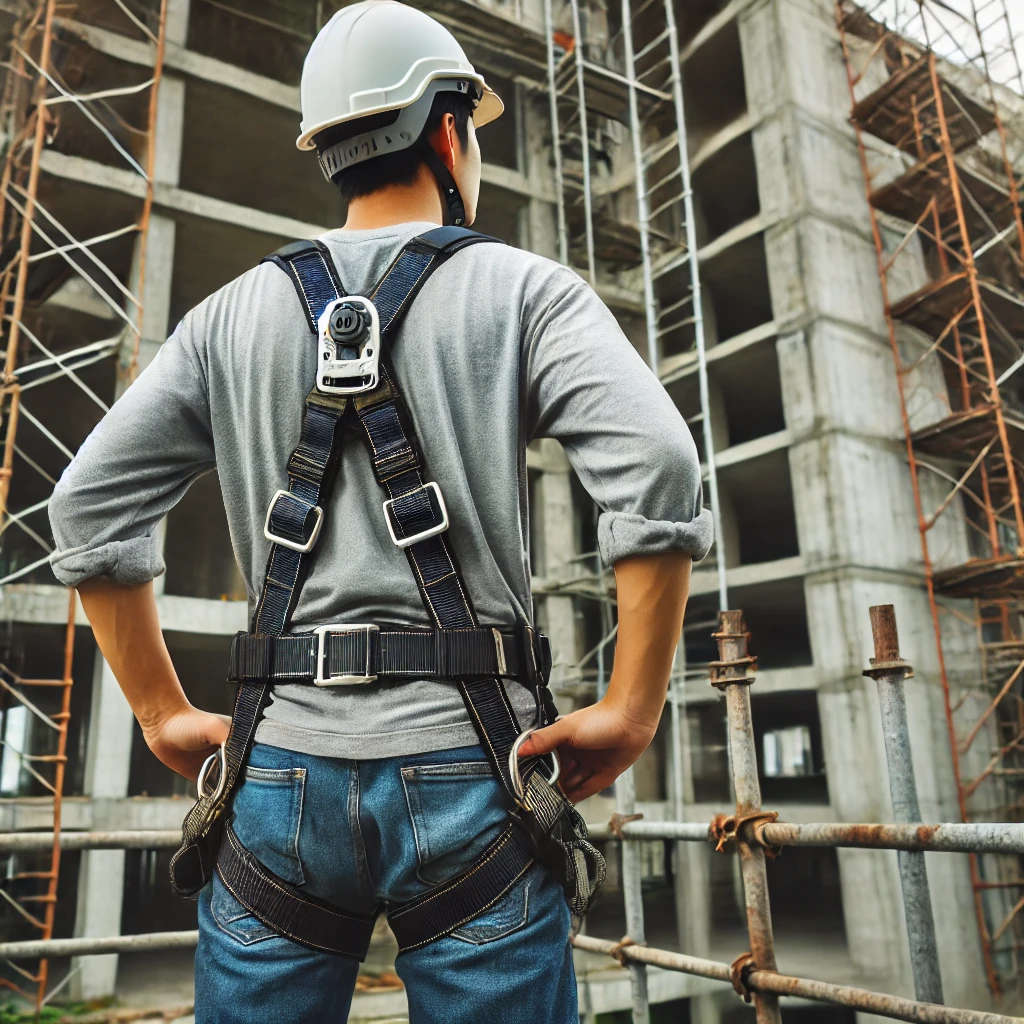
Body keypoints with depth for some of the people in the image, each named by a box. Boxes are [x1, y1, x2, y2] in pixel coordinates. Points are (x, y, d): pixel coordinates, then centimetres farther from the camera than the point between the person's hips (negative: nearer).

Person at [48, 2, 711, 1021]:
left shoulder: (234, 312, 10)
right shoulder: (525, 289, 1)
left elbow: (90, 501, 7)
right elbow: (656, 467, -14)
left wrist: (165, 713, 11)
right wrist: (630, 708, -7)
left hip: (281, 772, 3)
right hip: (463, 765, -2)